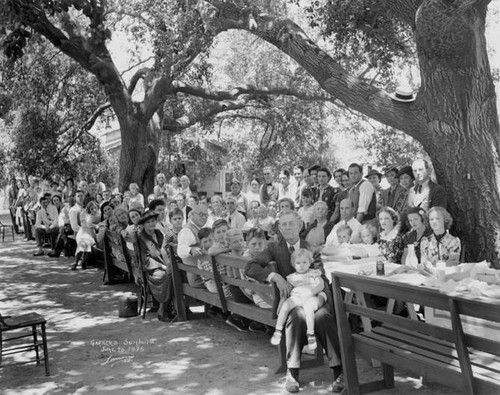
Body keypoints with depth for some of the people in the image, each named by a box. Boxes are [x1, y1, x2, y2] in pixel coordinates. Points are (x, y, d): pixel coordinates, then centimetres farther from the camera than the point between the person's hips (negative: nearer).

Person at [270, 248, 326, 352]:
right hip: (297, 296, 2)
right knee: (285, 304, -29)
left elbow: (321, 285, 5)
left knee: (308, 306, -37)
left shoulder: (314, 273, 20)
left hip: (314, 296, -2)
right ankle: (278, 330, -20)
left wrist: (312, 292, -12)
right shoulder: (292, 277, 26)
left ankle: (311, 334, -28)